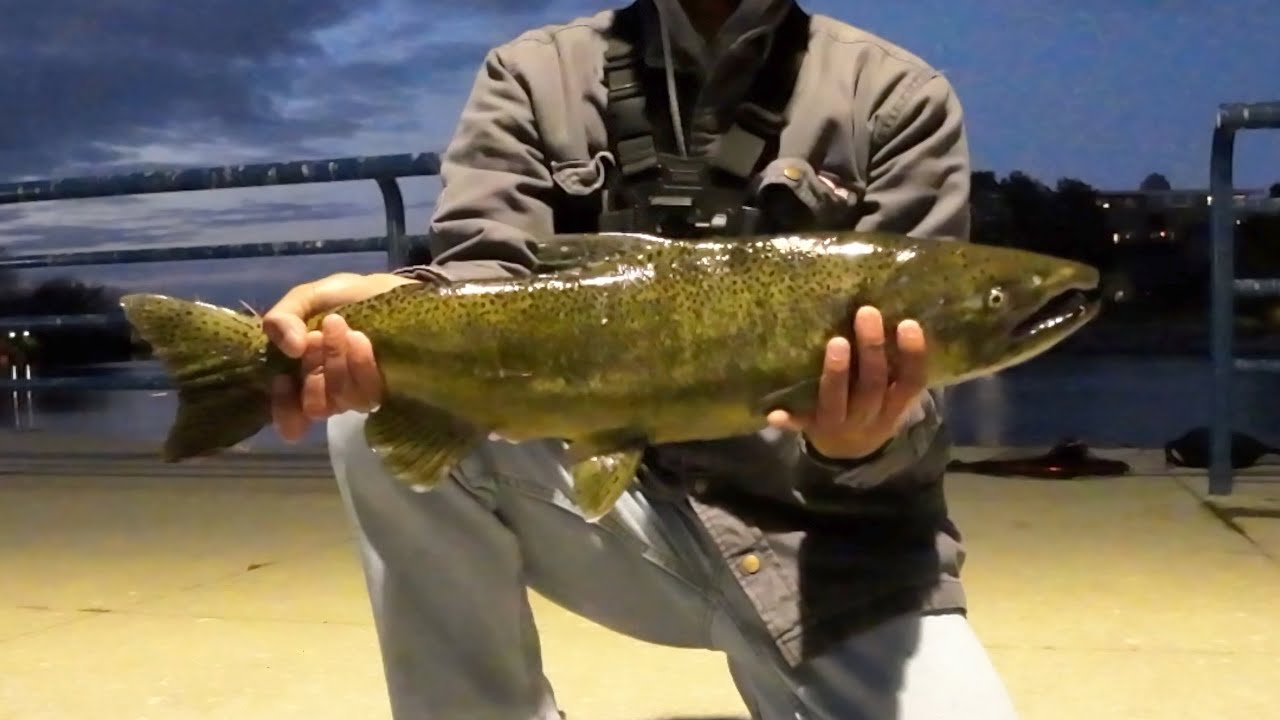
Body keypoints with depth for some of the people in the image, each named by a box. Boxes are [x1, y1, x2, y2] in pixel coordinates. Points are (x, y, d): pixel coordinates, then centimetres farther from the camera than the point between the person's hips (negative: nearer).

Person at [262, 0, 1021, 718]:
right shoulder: (534, 76, 5)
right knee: (385, 409, -23)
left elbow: (897, 361, -8)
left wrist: (863, 431, -32)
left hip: (823, 532, 0)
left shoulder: (897, 96, 1)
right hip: (615, 494, 1)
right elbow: (489, 278, -10)